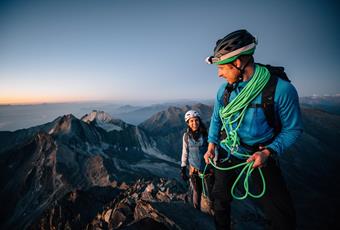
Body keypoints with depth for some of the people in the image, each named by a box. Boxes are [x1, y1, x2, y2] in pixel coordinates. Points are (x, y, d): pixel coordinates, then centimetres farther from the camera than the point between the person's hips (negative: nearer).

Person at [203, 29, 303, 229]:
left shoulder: (282, 89, -22)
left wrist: (269, 152, -23)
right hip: (227, 154, 4)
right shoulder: (224, 90, -7)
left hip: (261, 157, -3)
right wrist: (212, 144, -1)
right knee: (221, 198, 19)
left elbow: (293, 129, -11)